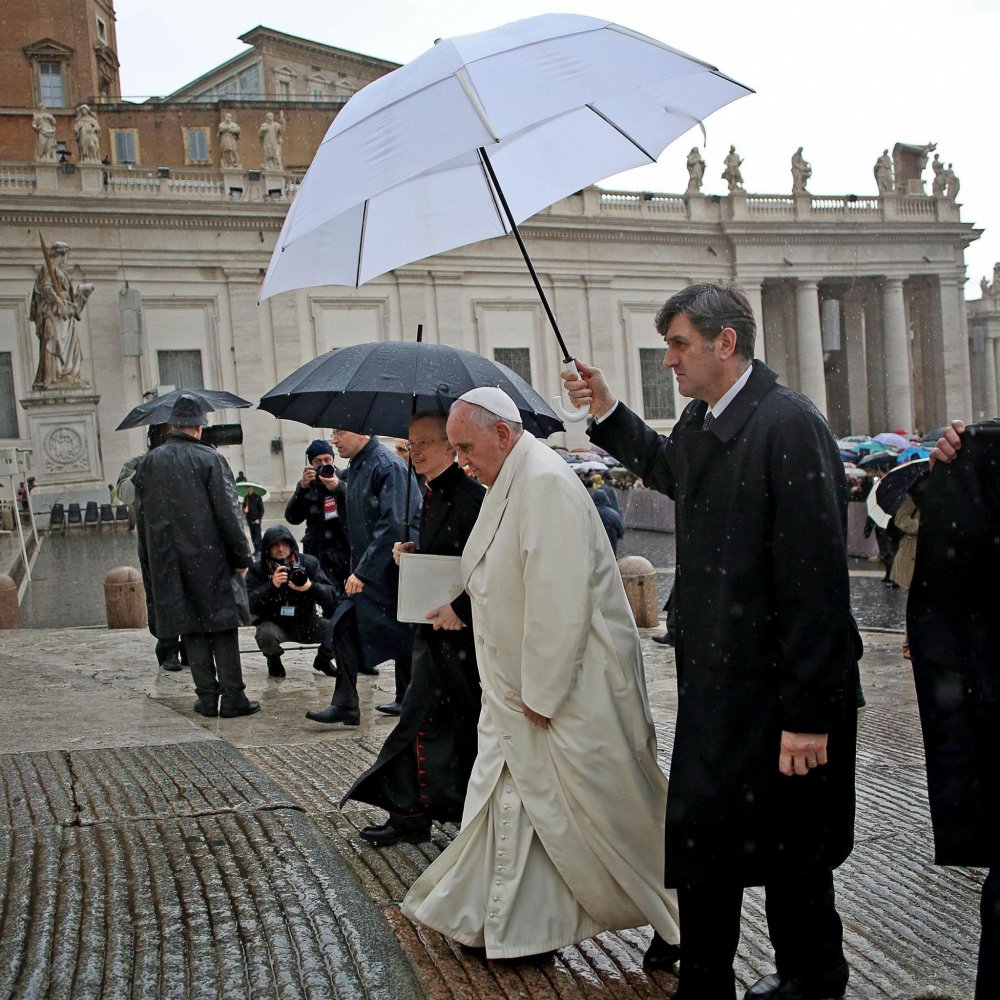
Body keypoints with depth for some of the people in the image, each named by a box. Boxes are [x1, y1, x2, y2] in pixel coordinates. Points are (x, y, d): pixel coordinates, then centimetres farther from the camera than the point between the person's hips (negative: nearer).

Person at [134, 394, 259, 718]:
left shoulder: (148, 463, 6)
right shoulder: (209, 459, -7)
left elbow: (142, 518, 11)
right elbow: (228, 512, -9)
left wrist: (150, 563, 18)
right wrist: (242, 556, -2)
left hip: (167, 561, 4)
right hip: (211, 559, -3)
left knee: (192, 630, 8)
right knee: (222, 630, 2)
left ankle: (207, 698, 10)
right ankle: (232, 697, 2)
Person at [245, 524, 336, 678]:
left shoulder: (309, 563, -3)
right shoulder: (257, 569, -5)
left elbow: (330, 596, -11)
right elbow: (250, 604, -17)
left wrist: (311, 587, -32)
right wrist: (272, 585, -30)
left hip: (306, 622, 1)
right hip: (274, 623, -1)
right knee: (266, 635, -35)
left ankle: (323, 659, 13)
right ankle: (274, 660, 3)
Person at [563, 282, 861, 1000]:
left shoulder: (789, 426, -19)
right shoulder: (701, 421, 7)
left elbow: (815, 580, -22)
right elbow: (669, 469, 34)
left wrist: (808, 713, -22)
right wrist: (607, 411, 22)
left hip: (776, 687, -9)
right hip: (715, 679, 9)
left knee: (789, 851, 6)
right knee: (700, 836, 17)